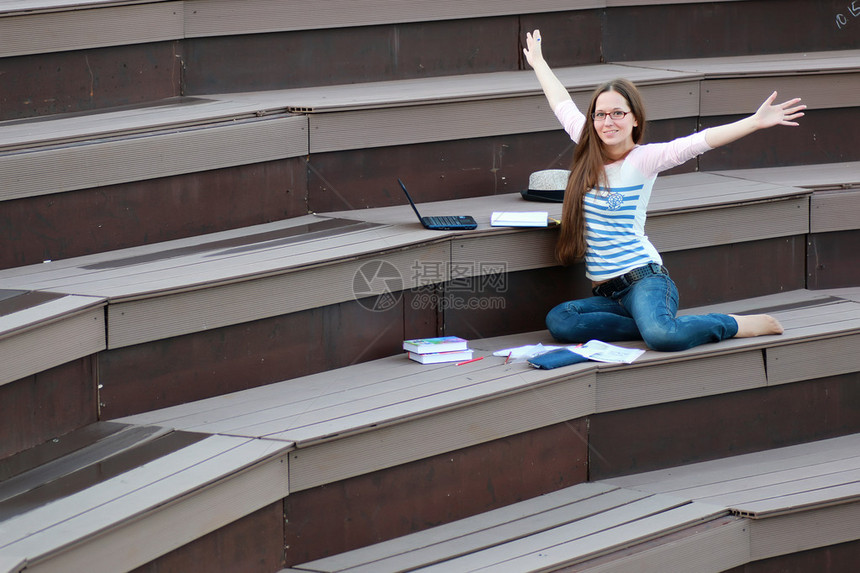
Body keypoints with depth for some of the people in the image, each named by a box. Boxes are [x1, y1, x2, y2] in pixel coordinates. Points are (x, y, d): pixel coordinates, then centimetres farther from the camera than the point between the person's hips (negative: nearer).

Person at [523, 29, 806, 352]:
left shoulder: (643, 160, -3)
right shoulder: (590, 155, 12)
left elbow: (696, 143, -15)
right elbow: (563, 106, 26)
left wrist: (755, 122, -26)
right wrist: (538, 62, 40)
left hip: (645, 280, -6)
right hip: (607, 293, 6)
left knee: (661, 335, -36)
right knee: (558, 321, -25)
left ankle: (739, 325, -7)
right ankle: (650, 325, -12)